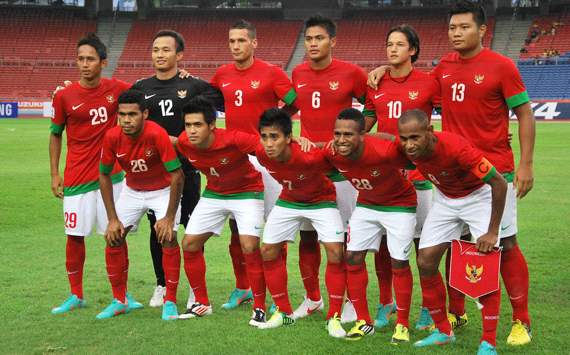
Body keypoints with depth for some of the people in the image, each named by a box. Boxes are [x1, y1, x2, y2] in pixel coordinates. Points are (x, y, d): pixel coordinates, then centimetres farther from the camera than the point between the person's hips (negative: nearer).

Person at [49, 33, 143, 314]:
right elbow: (55, 134, 7)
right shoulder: (64, 96, -4)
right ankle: (76, 295, 17)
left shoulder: (118, 89, -2)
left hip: (111, 175, 1)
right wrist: (54, 174, 3)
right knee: (75, 236, 4)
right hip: (77, 179, -1)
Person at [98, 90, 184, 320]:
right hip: (132, 190, 4)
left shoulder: (157, 134, -33)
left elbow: (177, 176, -27)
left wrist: (169, 217, -24)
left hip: (163, 190, -4)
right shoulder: (112, 137, -20)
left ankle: (170, 302, -3)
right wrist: (113, 219, -9)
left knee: (168, 239, -18)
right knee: (114, 239, -2)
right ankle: (119, 301, 13)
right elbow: (104, 175, -6)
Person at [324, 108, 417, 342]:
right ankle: (363, 322, 14)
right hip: (366, 204, 5)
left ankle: (403, 325, 11)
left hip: (399, 204, -5)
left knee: (399, 263, -4)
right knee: (353, 257, 1)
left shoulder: (385, 151, -38)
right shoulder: (332, 153, -23)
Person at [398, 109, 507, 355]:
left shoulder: (456, 147, -39)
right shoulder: (405, 148, -23)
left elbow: (499, 184, -31)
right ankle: (443, 331, 13)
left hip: (478, 197, -5)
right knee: (425, 261, -2)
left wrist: (492, 232, -28)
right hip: (445, 199, 6)